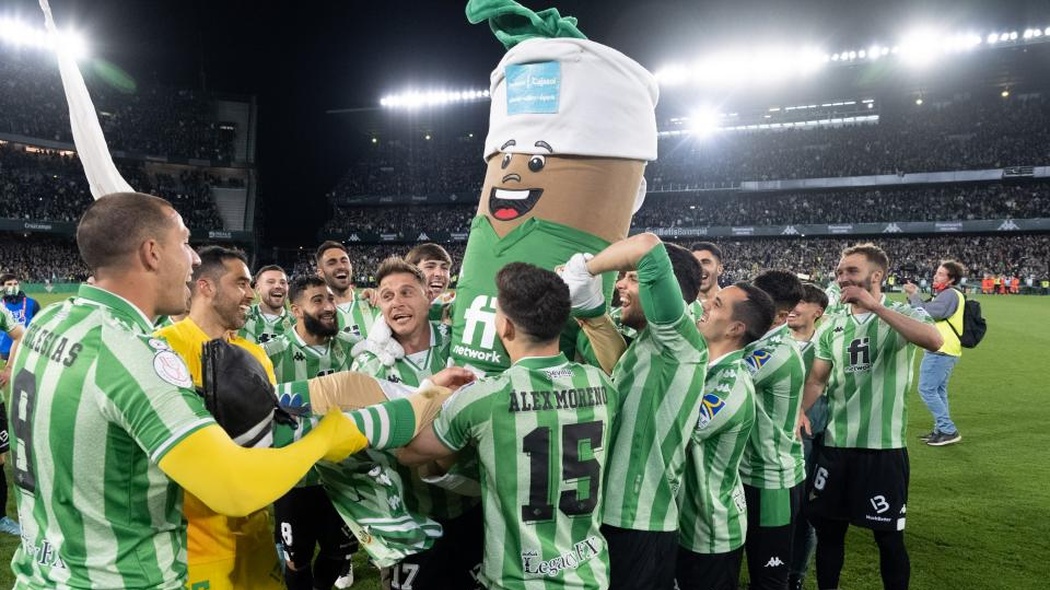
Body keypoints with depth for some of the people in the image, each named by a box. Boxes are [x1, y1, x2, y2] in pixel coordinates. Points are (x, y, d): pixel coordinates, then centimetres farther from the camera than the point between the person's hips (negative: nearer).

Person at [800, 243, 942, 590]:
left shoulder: (903, 315, -5)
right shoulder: (832, 327, 8)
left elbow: (934, 341, -27)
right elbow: (816, 380, 6)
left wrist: (875, 306, -26)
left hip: (883, 447, -4)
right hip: (835, 445, 4)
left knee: (889, 537, 7)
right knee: (827, 529, 13)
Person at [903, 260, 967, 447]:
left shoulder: (950, 294, -14)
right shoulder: (944, 294, 19)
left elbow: (926, 313, -23)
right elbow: (925, 312, 16)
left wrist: (914, 295, -11)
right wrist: (913, 296, 4)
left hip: (940, 351, -11)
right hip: (944, 351, 11)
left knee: (927, 390, -9)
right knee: (938, 391, 16)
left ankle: (949, 431, -6)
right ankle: (941, 430, 22)